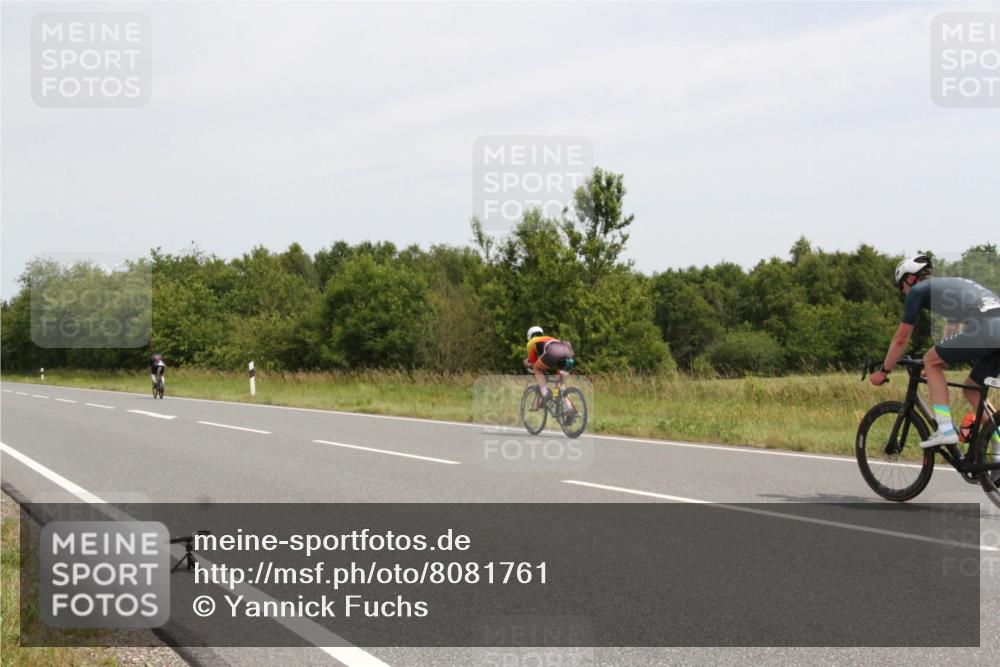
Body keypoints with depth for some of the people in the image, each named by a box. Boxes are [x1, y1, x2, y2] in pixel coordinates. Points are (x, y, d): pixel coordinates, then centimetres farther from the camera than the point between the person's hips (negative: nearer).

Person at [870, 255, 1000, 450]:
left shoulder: (918, 290, 13)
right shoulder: (950, 286, 36)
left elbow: (901, 339, 17)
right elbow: (951, 338, 43)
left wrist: (883, 372, 28)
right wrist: (935, 366, 53)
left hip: (983, 329, -8)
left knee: (930, 360, 12)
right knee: (972, 389, 23)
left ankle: (945, 429, 4)